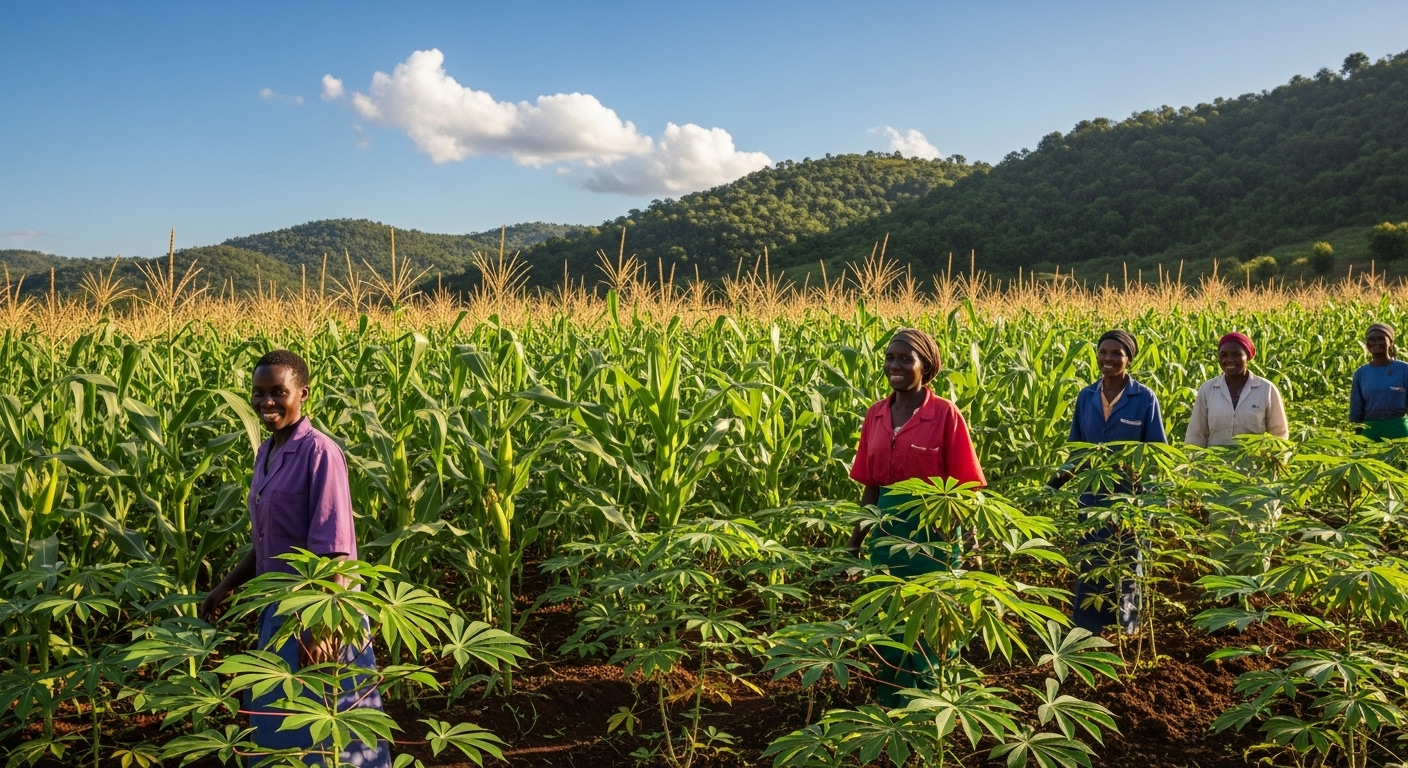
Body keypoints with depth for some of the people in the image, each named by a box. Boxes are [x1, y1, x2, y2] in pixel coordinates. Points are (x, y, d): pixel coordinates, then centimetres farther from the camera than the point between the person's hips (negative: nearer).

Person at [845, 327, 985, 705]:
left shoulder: (945, 414, -10)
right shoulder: (875, 415, 4)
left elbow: (961, 484, -10)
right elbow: (870, 485, 10)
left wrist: (954, 541, -15)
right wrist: (855, 539, 12)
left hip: (932, 528, -5)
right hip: (887, 526, 5)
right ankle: (892, 706, 29)